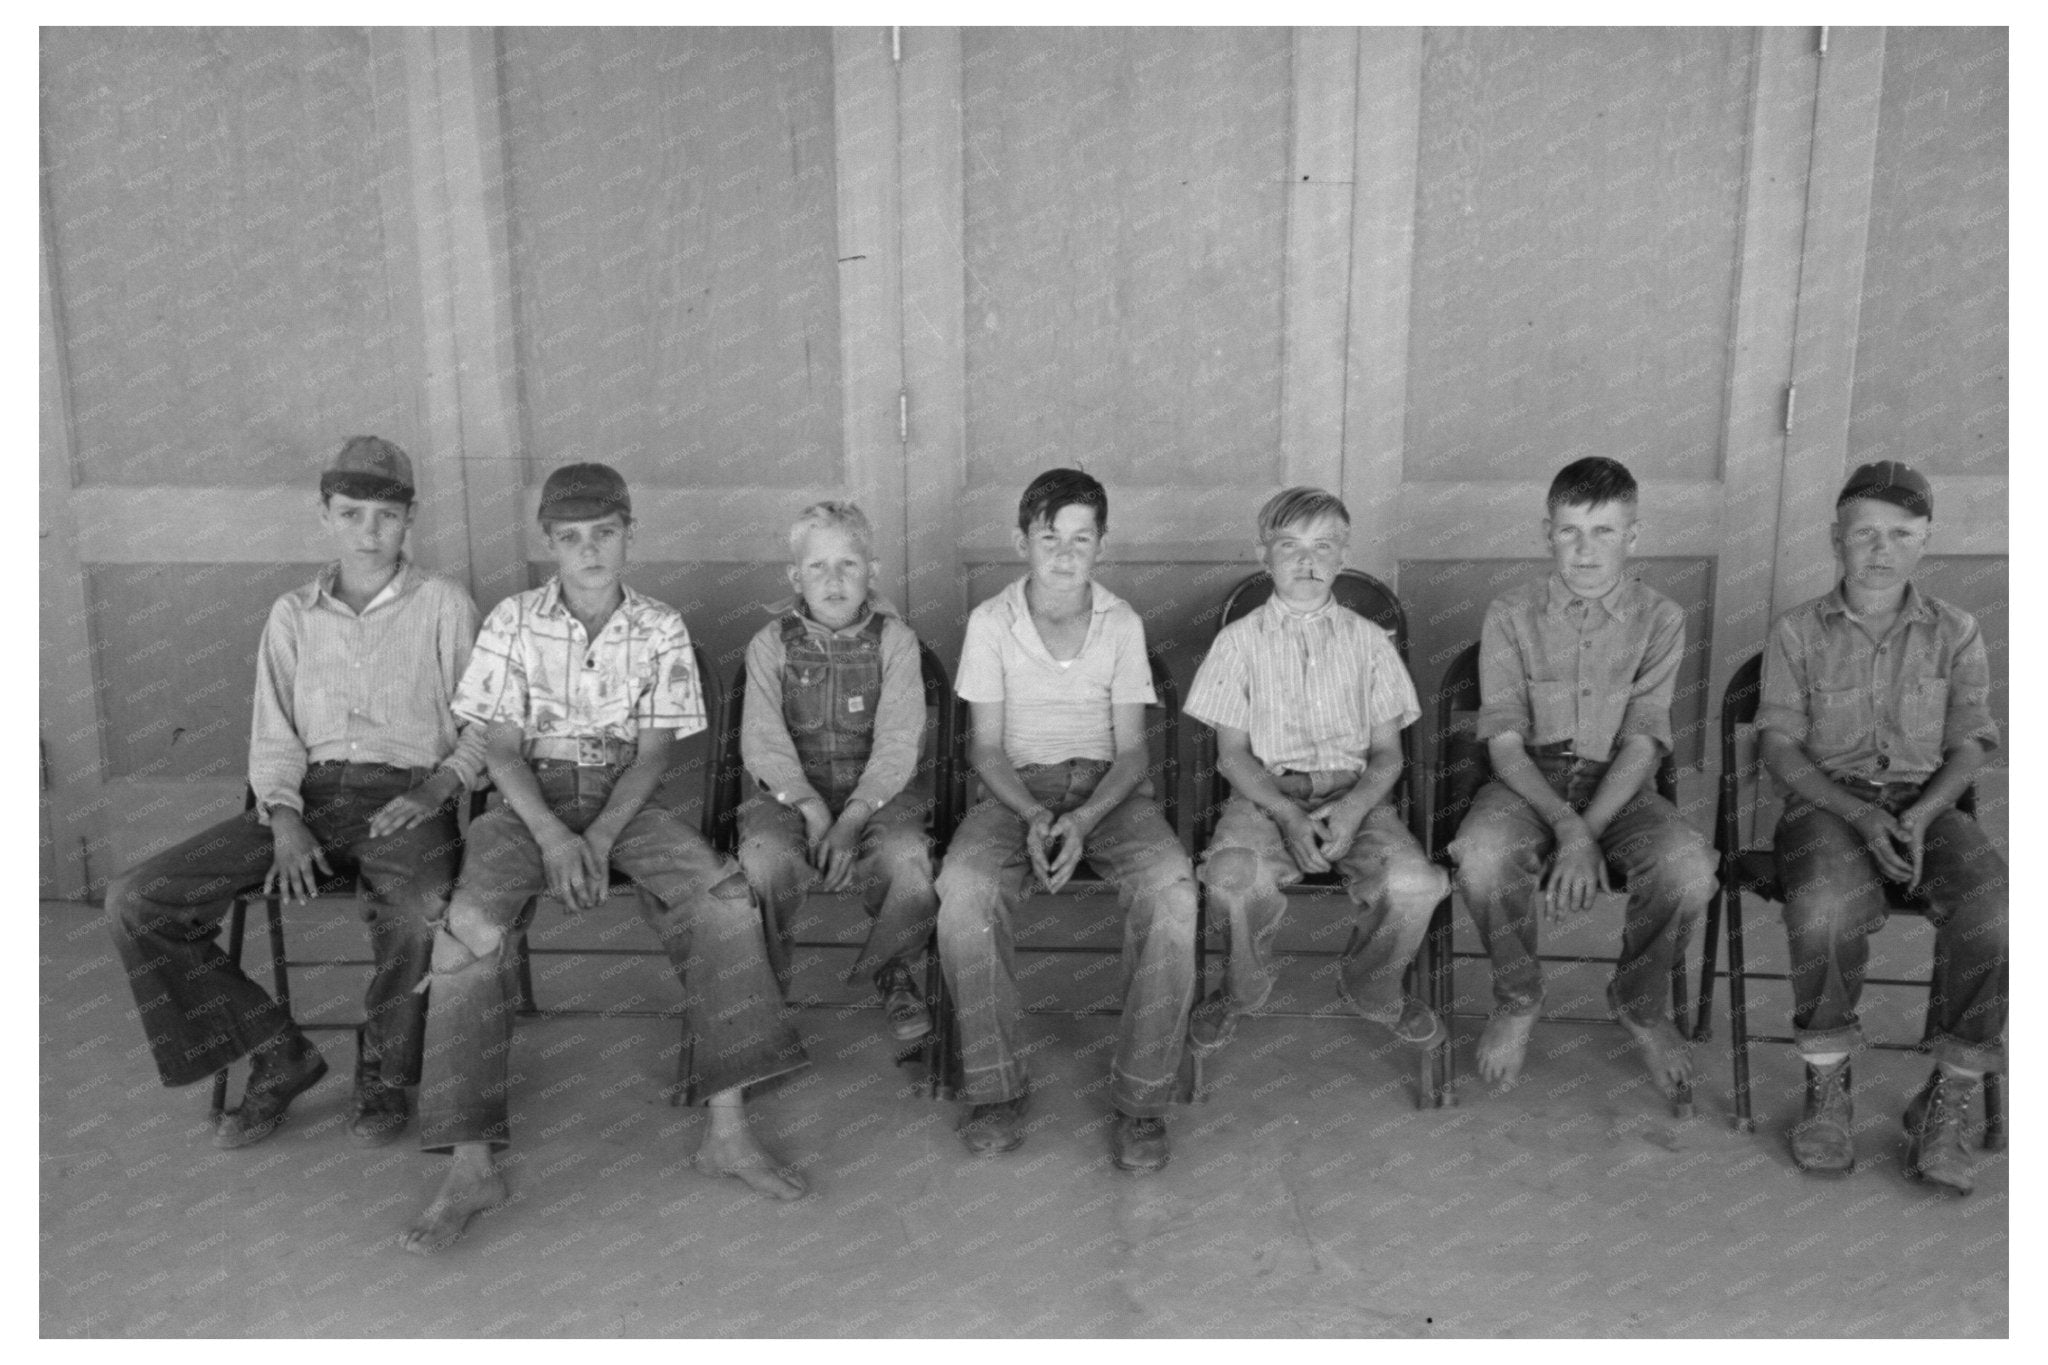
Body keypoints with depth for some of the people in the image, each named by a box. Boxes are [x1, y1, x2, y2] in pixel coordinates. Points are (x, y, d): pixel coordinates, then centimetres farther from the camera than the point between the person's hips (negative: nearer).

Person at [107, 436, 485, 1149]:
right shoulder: (292, 615, 14)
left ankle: (385, 1074, -8)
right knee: (134, 902, -13)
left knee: (416, 912, -38)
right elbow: (274, 739, 12)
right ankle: (277, 1053, 1)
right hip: (308, 795, 4)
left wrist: (434, 791, -13)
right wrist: (285, 822, -7)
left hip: (406, 798, -4)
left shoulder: (444, 606, 5)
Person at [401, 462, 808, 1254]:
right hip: (530, 798, 0)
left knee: (724, 897, -26)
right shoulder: (512, 623, 1)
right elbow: (501, 747, -3)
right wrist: (553, 836, -19)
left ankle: (727, 1130, -20)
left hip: (624, 799, 1)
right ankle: (470, 1167, -22)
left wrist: (600, 839, -17)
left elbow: (654, 752, -2)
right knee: (472, 924, -29)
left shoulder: (660, 630, 2)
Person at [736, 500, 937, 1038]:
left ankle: (894, 973, 2)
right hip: (789, 792, 1)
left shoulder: (895, 640, 1)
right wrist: (812, 809, -20)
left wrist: (852, 818, -21)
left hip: (878, 790, 0)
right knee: (764, 858, -31)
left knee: (907, 857, -31)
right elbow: (763, 742, -4)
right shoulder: (769, 645, 4)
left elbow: (898, 743, -7)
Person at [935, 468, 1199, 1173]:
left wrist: (1083, 822, -19)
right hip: (1017, 790, 0)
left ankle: (1142, 1100, -18)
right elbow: (986, 745, 0)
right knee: (963, 888, -33)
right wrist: (1034, 816, -18)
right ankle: (997, 1088, -15)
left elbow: (1131, 750, -1)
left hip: (1108, 789, 0)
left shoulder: (1122, 623, 1)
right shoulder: (991, 622, -1)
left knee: (1171, 886, -31)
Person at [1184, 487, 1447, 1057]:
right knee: (1232, 876, -34)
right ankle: (1243, 989, 2)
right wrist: (1287, 815, -16)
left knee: (1415, 882, -28)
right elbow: (1232, 752, 2)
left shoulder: (1367, 640, 10)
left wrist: (1354, 807, -15)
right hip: (1264, 793, -1)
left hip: (1352, 794, 2)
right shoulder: (1239, 640, 6)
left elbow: (1387, 753, 7)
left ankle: (1371, 987, 7)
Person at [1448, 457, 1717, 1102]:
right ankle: (1518, 997, -2)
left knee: (1689, 867, -31)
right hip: (1529, 781, -1)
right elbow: (1504, 745, -7)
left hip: (1620, 786, 1)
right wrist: (1566, 827, -23)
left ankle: (1640, 1002, 3)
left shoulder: (1659, 619, 1)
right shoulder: (1511, 616, -1)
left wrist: (1586, 836, -22)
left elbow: (1641, 745, -7)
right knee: (1481, 855, -35)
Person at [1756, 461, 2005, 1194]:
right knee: (1828, 908, -35)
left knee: (1992, 910, -29)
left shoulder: (1955, 634, 8)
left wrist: (1918, 816, -14)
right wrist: (1862, 816, -16)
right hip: (1828, 800, -2)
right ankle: (1826, 1087, -13)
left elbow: (1969, 745, 6)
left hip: (1925, 803, 2)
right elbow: (1780, 746, -1)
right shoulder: (1798, 632, 3)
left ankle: (1947, 1103, -11)